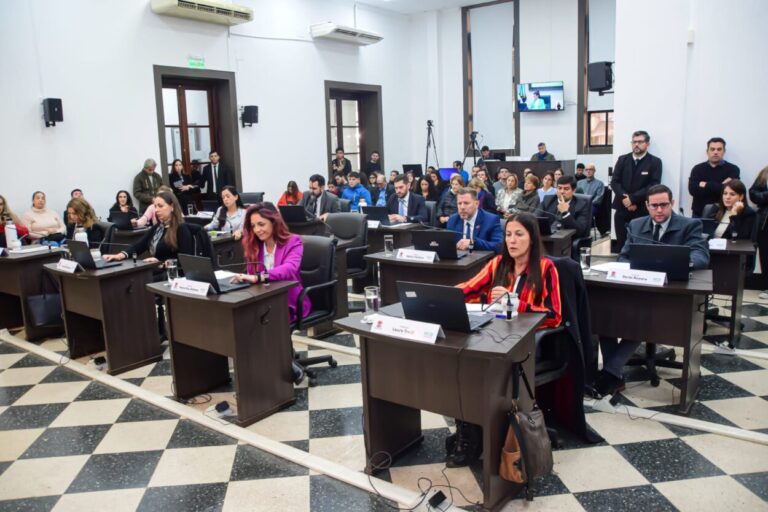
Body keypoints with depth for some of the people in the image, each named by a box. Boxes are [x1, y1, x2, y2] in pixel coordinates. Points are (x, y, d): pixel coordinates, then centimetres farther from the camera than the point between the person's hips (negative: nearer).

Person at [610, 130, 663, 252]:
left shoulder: (655, 162, 1)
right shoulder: (622, 159, 10)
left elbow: (653, 186, -9)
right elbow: (614, 182, 4)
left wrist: (632, 198, -15)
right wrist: (624, 198, -11)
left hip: (642, 210, -3)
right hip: (622, 208, 3)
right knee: (621, 243, 5)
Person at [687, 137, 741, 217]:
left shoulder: (732, 169, 3)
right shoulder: (698, 168, 7)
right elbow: (693, 190, -9)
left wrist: (706, 185, -7)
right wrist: (720, 186, -11)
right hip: (699, 214, 1)